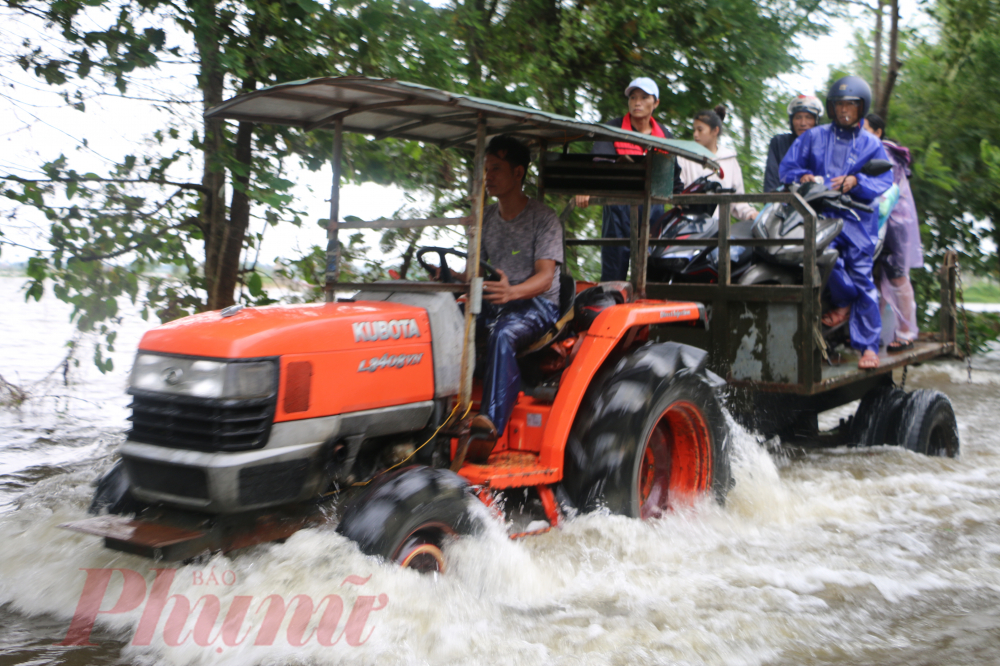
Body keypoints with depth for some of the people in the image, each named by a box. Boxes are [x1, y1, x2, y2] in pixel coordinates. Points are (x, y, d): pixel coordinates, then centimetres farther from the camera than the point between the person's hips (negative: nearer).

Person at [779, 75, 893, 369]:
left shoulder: (871, 144, 15)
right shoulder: (813, 137, 17)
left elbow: (885, 181, 5)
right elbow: (786, 167, 14)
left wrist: (856, 181, -14)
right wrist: (802, 176, -9)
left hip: (857, 215, 0)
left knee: (861, 275, -6)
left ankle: (869, 345, 2)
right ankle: (843, 300, -1)